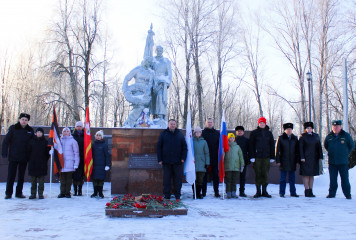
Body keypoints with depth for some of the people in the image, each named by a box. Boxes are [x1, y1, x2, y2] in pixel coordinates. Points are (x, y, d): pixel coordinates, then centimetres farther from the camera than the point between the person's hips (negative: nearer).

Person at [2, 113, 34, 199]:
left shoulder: (30, 131, 5)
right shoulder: (13, 129, -2)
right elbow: (5, 141, -1)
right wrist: (4, 153, -9)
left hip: (24, 158, 2)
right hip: (13, 157, -2)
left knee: (21, 176, 9)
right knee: (11, 176, 2)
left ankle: (19, 193, 18)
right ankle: (8, 193, 11)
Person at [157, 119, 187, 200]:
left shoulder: (180, 134, 9)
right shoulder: (163, 134, 6)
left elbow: (184, 147, 9)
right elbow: (159, 147, 5)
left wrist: (183, 158, -2)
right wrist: (160, 159, -2)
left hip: (178, 162, 1)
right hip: (166, 161, 0)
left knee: (178, 179, 4)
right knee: (166, 179, 4)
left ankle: (177, 195, 13)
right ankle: (167, 195, 12)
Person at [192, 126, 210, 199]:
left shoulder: (204, 141, 7)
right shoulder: (191, 141, 3)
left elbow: (206, 153, 8)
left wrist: (207, 163, 3)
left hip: (201, 163, 1)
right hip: (193, 163, -1)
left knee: (200, 180, 2)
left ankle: (199, 193, 13)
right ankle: (194, 193, 11)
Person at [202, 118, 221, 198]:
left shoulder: (217, 133, 9)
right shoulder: (202, 133, 3)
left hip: (215, 158, 2)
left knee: (216, 175, 4)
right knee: (204, 176, 5)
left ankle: (216, 192, 11)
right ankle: (203, 192, 13)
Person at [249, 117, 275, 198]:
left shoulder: (269, 133, 12)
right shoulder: (254, 133, 4)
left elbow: (272, 145, 13)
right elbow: (251, 145, 1)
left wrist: (272, 157, 7)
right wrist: (252, 156, -8)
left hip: (266, 157, 2)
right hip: (257, 157, -2)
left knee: (265, 174, 4)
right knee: (258, 174, 1)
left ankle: (264, 191, 13)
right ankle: (258, 191, 8)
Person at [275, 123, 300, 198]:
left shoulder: (295, 138, 10)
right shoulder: (281, 138, 0)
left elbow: (297, 150, 12)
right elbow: (277, 150, -1)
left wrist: (297, 160, 6)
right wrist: (278, 161, -6)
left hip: (292, 161, 3)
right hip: (283, 161, -3)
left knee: (292, 178, 9)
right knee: (283, 178, 1)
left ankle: (293, 192, 17)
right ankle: (282, 193, 8)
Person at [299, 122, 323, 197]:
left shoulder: (316, 136, 11)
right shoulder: (302, 137, -2)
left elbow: (319, 147, 11)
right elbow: (300, 148, -6)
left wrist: (320, 156, 5)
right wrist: (302, 157, -14)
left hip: (314, 158, 5)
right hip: (306, 158, -5)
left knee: (312, 175, 10)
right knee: (306, 174, -4)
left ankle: (310, 191, 17)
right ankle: (306, 191, 0)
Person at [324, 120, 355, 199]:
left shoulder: (346, 135, 0)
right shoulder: (329, 136, 5)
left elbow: (351, 146, 10)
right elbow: (325, 146, 22)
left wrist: (346, 153, 7)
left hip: (343, 162, -2)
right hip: (332, 162, 2)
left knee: (345, 179, 1)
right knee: (332, 179, 6)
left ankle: (347, 194, 10)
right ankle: (332, 193, 14)